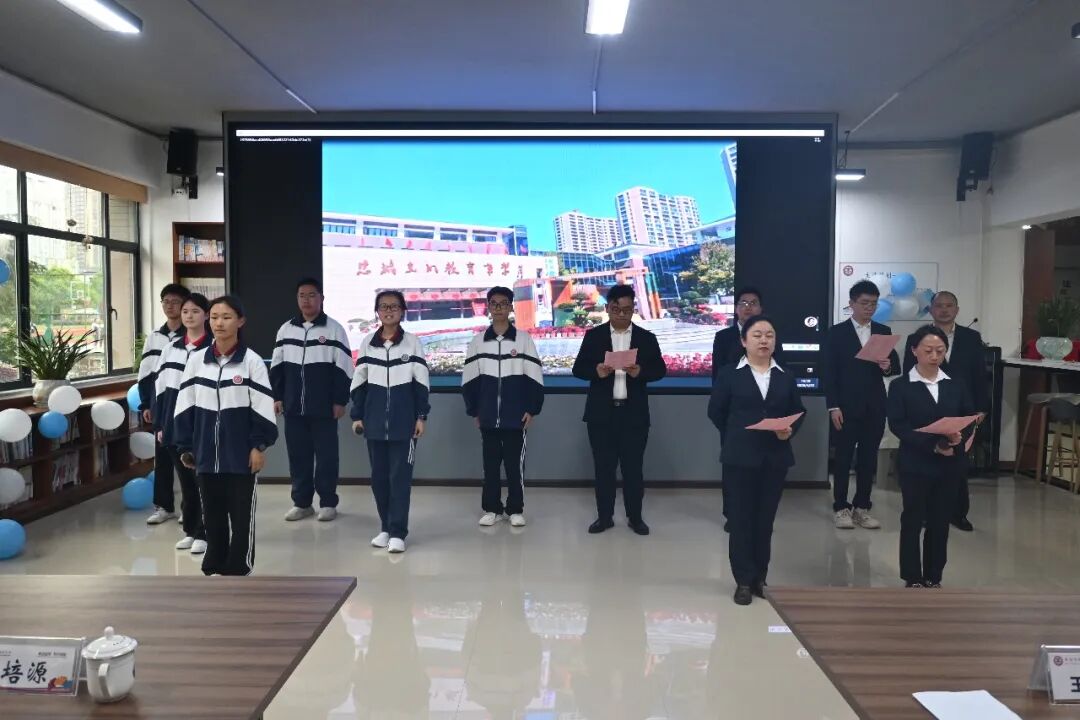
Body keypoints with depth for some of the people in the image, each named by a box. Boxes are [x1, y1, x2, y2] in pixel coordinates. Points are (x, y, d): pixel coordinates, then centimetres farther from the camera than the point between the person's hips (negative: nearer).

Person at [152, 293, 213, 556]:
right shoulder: (171, 349, 10)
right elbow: (161, 389, 13)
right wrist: (159, 425, 10)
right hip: (176, 428, 5)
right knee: (186, 481, 14)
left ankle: (204, 533, 13)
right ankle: (190, 530, 26)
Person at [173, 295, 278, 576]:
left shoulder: (252, 361, -7)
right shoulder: (196, 360, 3)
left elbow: (263, 407, -7)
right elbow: (185, 406, 7)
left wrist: (259, 446, -11)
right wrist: (185, 446, 6)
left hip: (242, 454, -3)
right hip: (207, 454, 4)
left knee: (242, 514, 6)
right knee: (212, 513, 14)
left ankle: (238, 569, 18)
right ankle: (214, 566, 28)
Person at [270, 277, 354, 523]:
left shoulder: (334, 329, -4)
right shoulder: (285, 329, 9)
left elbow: (344, 368, -6)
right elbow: (276, 367, 13)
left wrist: (340, 401, -9)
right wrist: (277, 397, 7)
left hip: (324, 407, -4)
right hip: (293, 407, 4)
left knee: (326, 455, 3)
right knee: (297, 455, 9)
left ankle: (328, 503, 14)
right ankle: (302, 502, 20)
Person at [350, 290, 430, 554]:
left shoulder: (412, 342, 0)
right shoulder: (367, 343, 7)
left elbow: (421, 382, -1)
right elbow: (358, 382, 9)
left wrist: (421, 416, -5)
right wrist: (357, 416, 5)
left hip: (404, 420, -3)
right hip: (375, 420, 3)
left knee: (400, 475, -3)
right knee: (379, 475, 8)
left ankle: (398, 532, 2)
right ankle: (386, 528, 20)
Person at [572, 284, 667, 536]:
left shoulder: (647, 338, 6)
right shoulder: (593, 335, 5)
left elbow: (660, 370, 1)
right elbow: (578, 368, 1)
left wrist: (641, 371, -19)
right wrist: (596, 371, -20)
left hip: (634, 414, 0)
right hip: (601, 413, 0)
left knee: (633, 467, 4)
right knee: (603, 467, 6)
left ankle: (635, 517, 16)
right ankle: (604, 516, 16)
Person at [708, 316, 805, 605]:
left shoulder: (786, 377, 8)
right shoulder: (729, 374, -1)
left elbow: (798, 412, 11)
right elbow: (716, 412, 3)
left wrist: (790, 430, -8)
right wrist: (738, 437, 5)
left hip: (776, 458, 3)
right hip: (740, 457, -3)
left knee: (765, 520, 9)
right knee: (741, 519, 1)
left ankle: (759, 579, 20)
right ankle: (744, 581, 11)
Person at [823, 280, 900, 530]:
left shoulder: (884, 332, 10)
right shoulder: (836, 333, -2)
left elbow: (896, 366, 9)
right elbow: (828, 372, -5)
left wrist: (888, 366, -16)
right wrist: (833, 407, -12)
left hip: (875, 407, 3)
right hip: (846, 406, -3)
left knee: (869, 458, 7)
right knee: (843, 458, 3)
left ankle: (862, 507, 17)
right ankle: (841, 507, 12)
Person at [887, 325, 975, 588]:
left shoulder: (956, 385, 8)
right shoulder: (900, 386, -5)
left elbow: (970, 419, 6)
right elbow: (898, 425, -12)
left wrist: (959, 437, -16)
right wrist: (933, 445, -21)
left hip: (950, 465, 3)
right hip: (915, 464, -3)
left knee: (940, 522, 9)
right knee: (913, 520, 3)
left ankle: (933, 578, 22)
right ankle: (914, 579, 15)